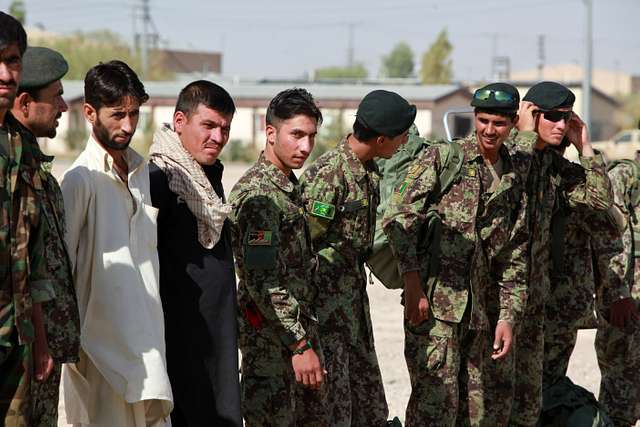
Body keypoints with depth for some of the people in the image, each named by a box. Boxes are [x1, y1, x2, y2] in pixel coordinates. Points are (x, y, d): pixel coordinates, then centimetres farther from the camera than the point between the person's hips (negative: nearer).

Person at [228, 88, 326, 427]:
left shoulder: (290, 187, 14)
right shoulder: (257, 194, -17)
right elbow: (262, 281, -23)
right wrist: (300, 344, -24)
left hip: (299, 327, 10)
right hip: (271, 339, -10)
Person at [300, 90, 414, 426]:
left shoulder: (369, 171, 6)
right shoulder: (327, 174, -22)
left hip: (355, 294, 9)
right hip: (327, 298, -9)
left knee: (368, 388, 16)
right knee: (332, 396, -4)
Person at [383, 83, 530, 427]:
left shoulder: (518, 175, 13)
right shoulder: (441, 158, -2)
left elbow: (516, 255, 14)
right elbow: (398, 217, -11)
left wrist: (509, 316, 7)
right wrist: (412, 284, -18)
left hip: (480, 309, 6)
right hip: (434, 301, -5)